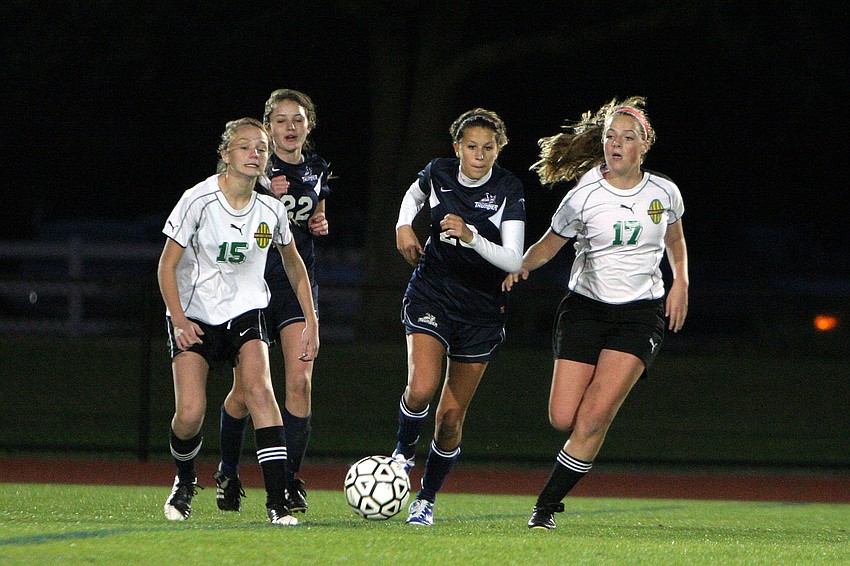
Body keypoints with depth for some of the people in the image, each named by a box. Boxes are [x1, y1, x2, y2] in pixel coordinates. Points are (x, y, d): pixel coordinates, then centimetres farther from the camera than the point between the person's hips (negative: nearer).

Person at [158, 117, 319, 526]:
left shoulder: (270, 209, -2)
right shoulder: (199, 200, -13)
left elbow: (294, 265, 14)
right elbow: (167, 266, -8)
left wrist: (311, 324, 9)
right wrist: (179, 320, -20)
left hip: (245, 314, 2)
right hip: (194, 317, -2)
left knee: (259, 391, -24)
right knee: (190, 414, -15)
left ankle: (278, 501, -26)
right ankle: (184, 481, 19)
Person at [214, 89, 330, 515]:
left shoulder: (317, 170, 9)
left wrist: (318, 224, 5)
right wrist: (265, 196, -24)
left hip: (298, 282, 3)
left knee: (300, 381, -13)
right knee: (246, 389, 2)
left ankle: (289, 480, -7)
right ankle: (227, 473, 24)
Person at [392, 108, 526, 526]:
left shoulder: (509, 190, -12)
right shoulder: (439, 173, -4)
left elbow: (513, 259, -20)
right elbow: (414, 194, 21)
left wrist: (471, 237, -35)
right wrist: (403, 227, 2)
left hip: (482, 309, -1)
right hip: (431, 295, 1)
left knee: (452, 416, 2)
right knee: (421, 388, -24)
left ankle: (427, 499, 20)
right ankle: (404, 452, 6)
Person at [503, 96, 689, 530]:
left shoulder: (663, 193, 1)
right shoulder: (583, 197, -5)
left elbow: (674, 240, 20)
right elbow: (549, 245, 4)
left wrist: (680, 283, 6)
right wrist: (520, 266, -16)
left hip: (641, 313, 0)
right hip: (585, 308, 0)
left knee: (594, 417, -16)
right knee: (563, 418, -10)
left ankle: (548, 505, -6)